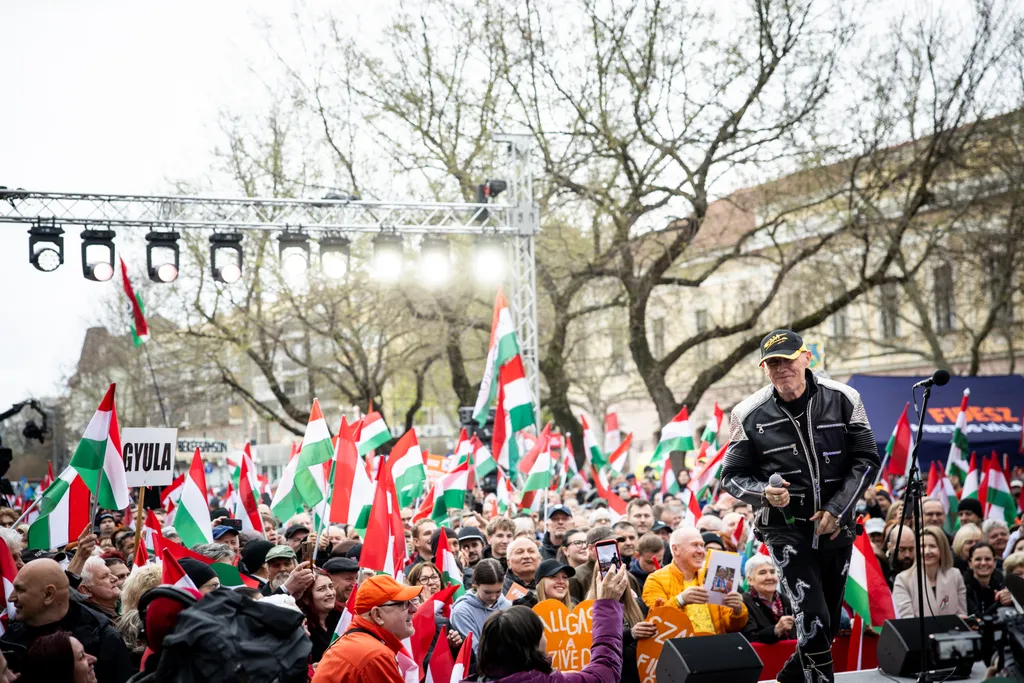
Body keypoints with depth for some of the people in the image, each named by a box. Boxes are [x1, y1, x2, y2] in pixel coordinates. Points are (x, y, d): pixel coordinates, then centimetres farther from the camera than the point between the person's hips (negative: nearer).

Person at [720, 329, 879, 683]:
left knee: (830, 621, 14)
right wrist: (764, 493, -21)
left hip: (837, 526, 3)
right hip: (785, 527, -3)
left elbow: (866, 459, 1)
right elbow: (732, 476, 0)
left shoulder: (842, 399, -4)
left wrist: (837, 508, -10)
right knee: (813, 619, -17)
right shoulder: (749, 414, -7)